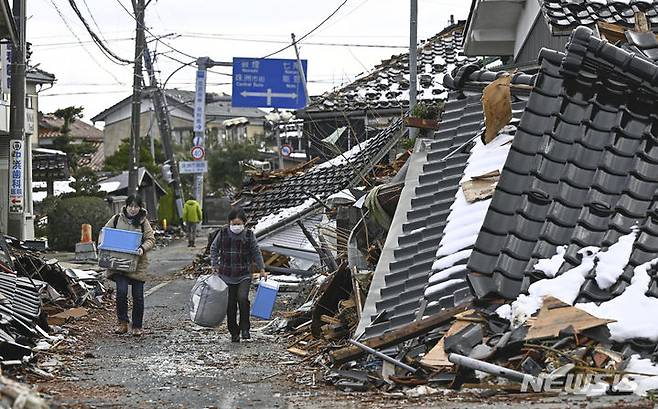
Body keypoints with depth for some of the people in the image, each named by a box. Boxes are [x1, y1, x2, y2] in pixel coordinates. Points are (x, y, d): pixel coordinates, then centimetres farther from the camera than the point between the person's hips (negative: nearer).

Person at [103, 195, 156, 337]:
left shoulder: (143, 222, 4)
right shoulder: (116, 219, 6)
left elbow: (151, 239, 2)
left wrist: (143, 248, -17)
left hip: (137, 265, 0)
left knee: (138, 296, 4)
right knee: (121, 291, -16)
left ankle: (137, 326, 17)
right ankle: (122, 323, -3)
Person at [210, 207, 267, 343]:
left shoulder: (249, 234, -2)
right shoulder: (223, 233, -3)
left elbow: (256, 253, 8)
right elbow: (214, 249, 9)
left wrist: (262, 269, 7)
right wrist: (215, 265, 1)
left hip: (244, 275, -1)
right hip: (227, 275, 1)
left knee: (243, 298, -21)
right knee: (230, 304, 4)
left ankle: (245, 328, -5)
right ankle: (234, 333, 17)